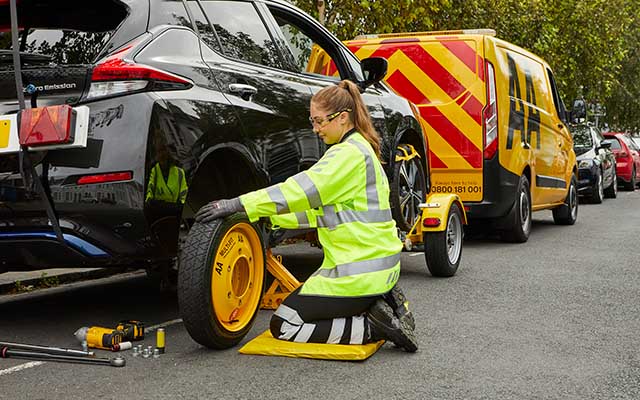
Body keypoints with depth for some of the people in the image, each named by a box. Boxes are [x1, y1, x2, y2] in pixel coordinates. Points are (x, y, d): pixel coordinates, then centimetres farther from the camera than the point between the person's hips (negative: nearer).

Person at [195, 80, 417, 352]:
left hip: (359, 270, -10)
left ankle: (374, 326, -8)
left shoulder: (350, 153, -15)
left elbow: (304, 188, -25)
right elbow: (320, 208, 18)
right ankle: (382, 304, 9)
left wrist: (239, 204, -26)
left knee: (284, 326, -5)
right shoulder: (357, 149, 17)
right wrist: (272, 218, 11)